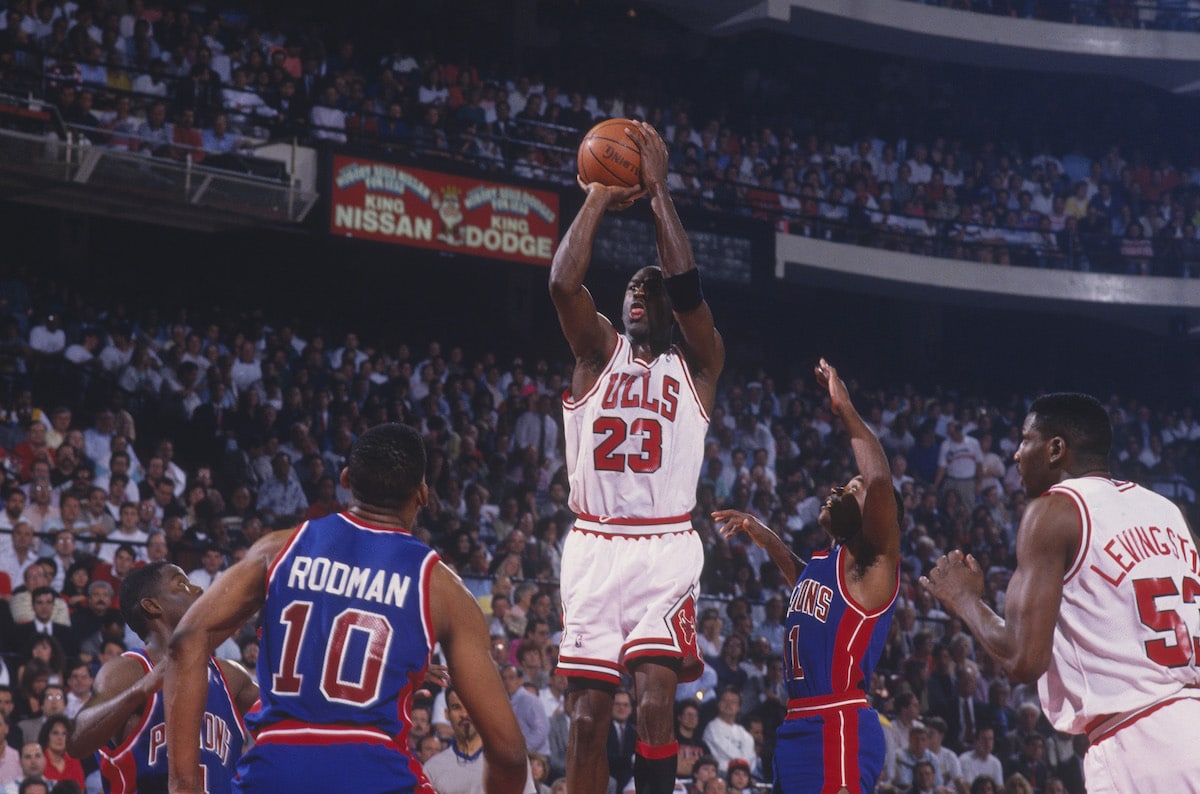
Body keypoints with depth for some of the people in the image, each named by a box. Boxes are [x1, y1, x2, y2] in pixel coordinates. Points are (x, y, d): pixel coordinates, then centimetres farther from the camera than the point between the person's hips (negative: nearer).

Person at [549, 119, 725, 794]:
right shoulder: (599, 352, 12)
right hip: (594, 548, 2)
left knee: (656, 701, -18)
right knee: (587, 716, 0)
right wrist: (598, 199, -3)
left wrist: (660, 190, -9)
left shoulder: (698, 363, 7)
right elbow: (564, 284, -6)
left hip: (666, 550, -2)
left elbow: (687, 288, -11)